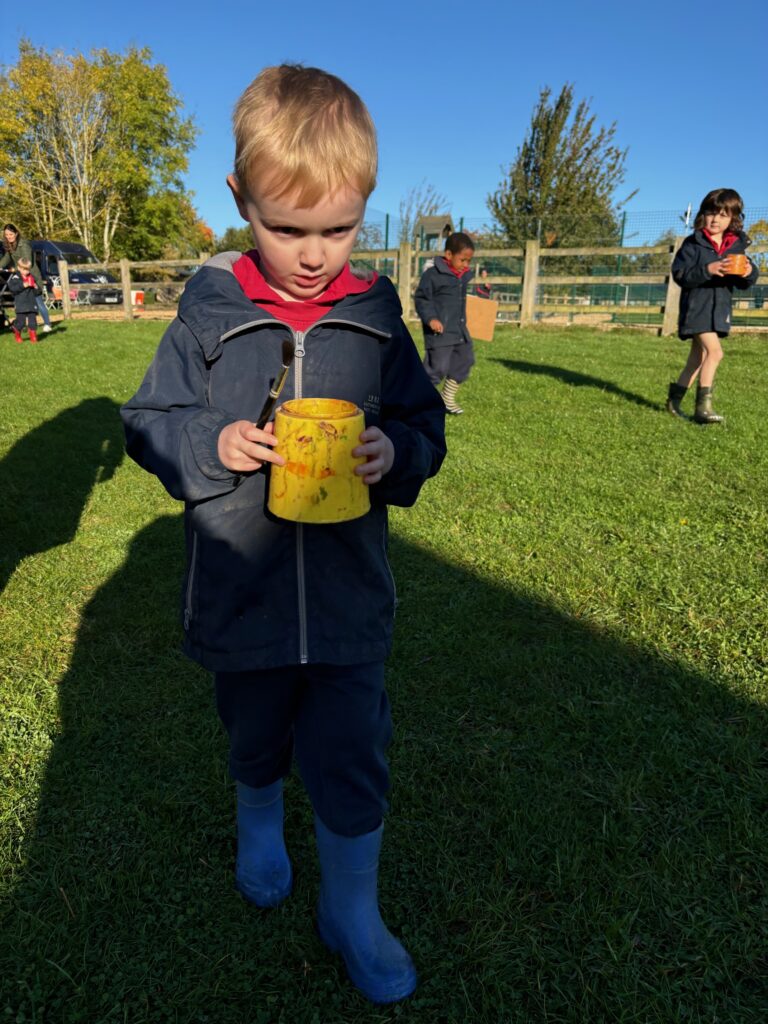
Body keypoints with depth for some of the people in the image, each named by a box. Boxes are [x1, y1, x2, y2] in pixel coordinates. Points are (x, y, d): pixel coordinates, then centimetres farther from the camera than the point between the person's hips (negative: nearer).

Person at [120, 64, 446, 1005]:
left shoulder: (375, 317, -3)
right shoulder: (208, 312, -6)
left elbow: (424, 424, 4)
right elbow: (148, 424, 1)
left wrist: (396, 454, -18)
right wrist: (211, 444, -19)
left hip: (349, 593, 0)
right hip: (239, 591, 1)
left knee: (350, 757, 9)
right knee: (254, 737, 24)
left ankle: (351, 910, 34)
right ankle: (259, 826, 57)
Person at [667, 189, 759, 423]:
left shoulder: (737, 245, 8)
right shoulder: (693, 244, -6)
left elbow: (743, 283, 10)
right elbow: (680, 274, -14)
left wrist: (749, 273, -12)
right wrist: (707, 270, -26)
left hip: (720, 309, 6)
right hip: (696, 306, -6)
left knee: (698, 357, 12)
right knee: (714, 352, -17)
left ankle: (674, 398, 25)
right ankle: (703, 406, -12)